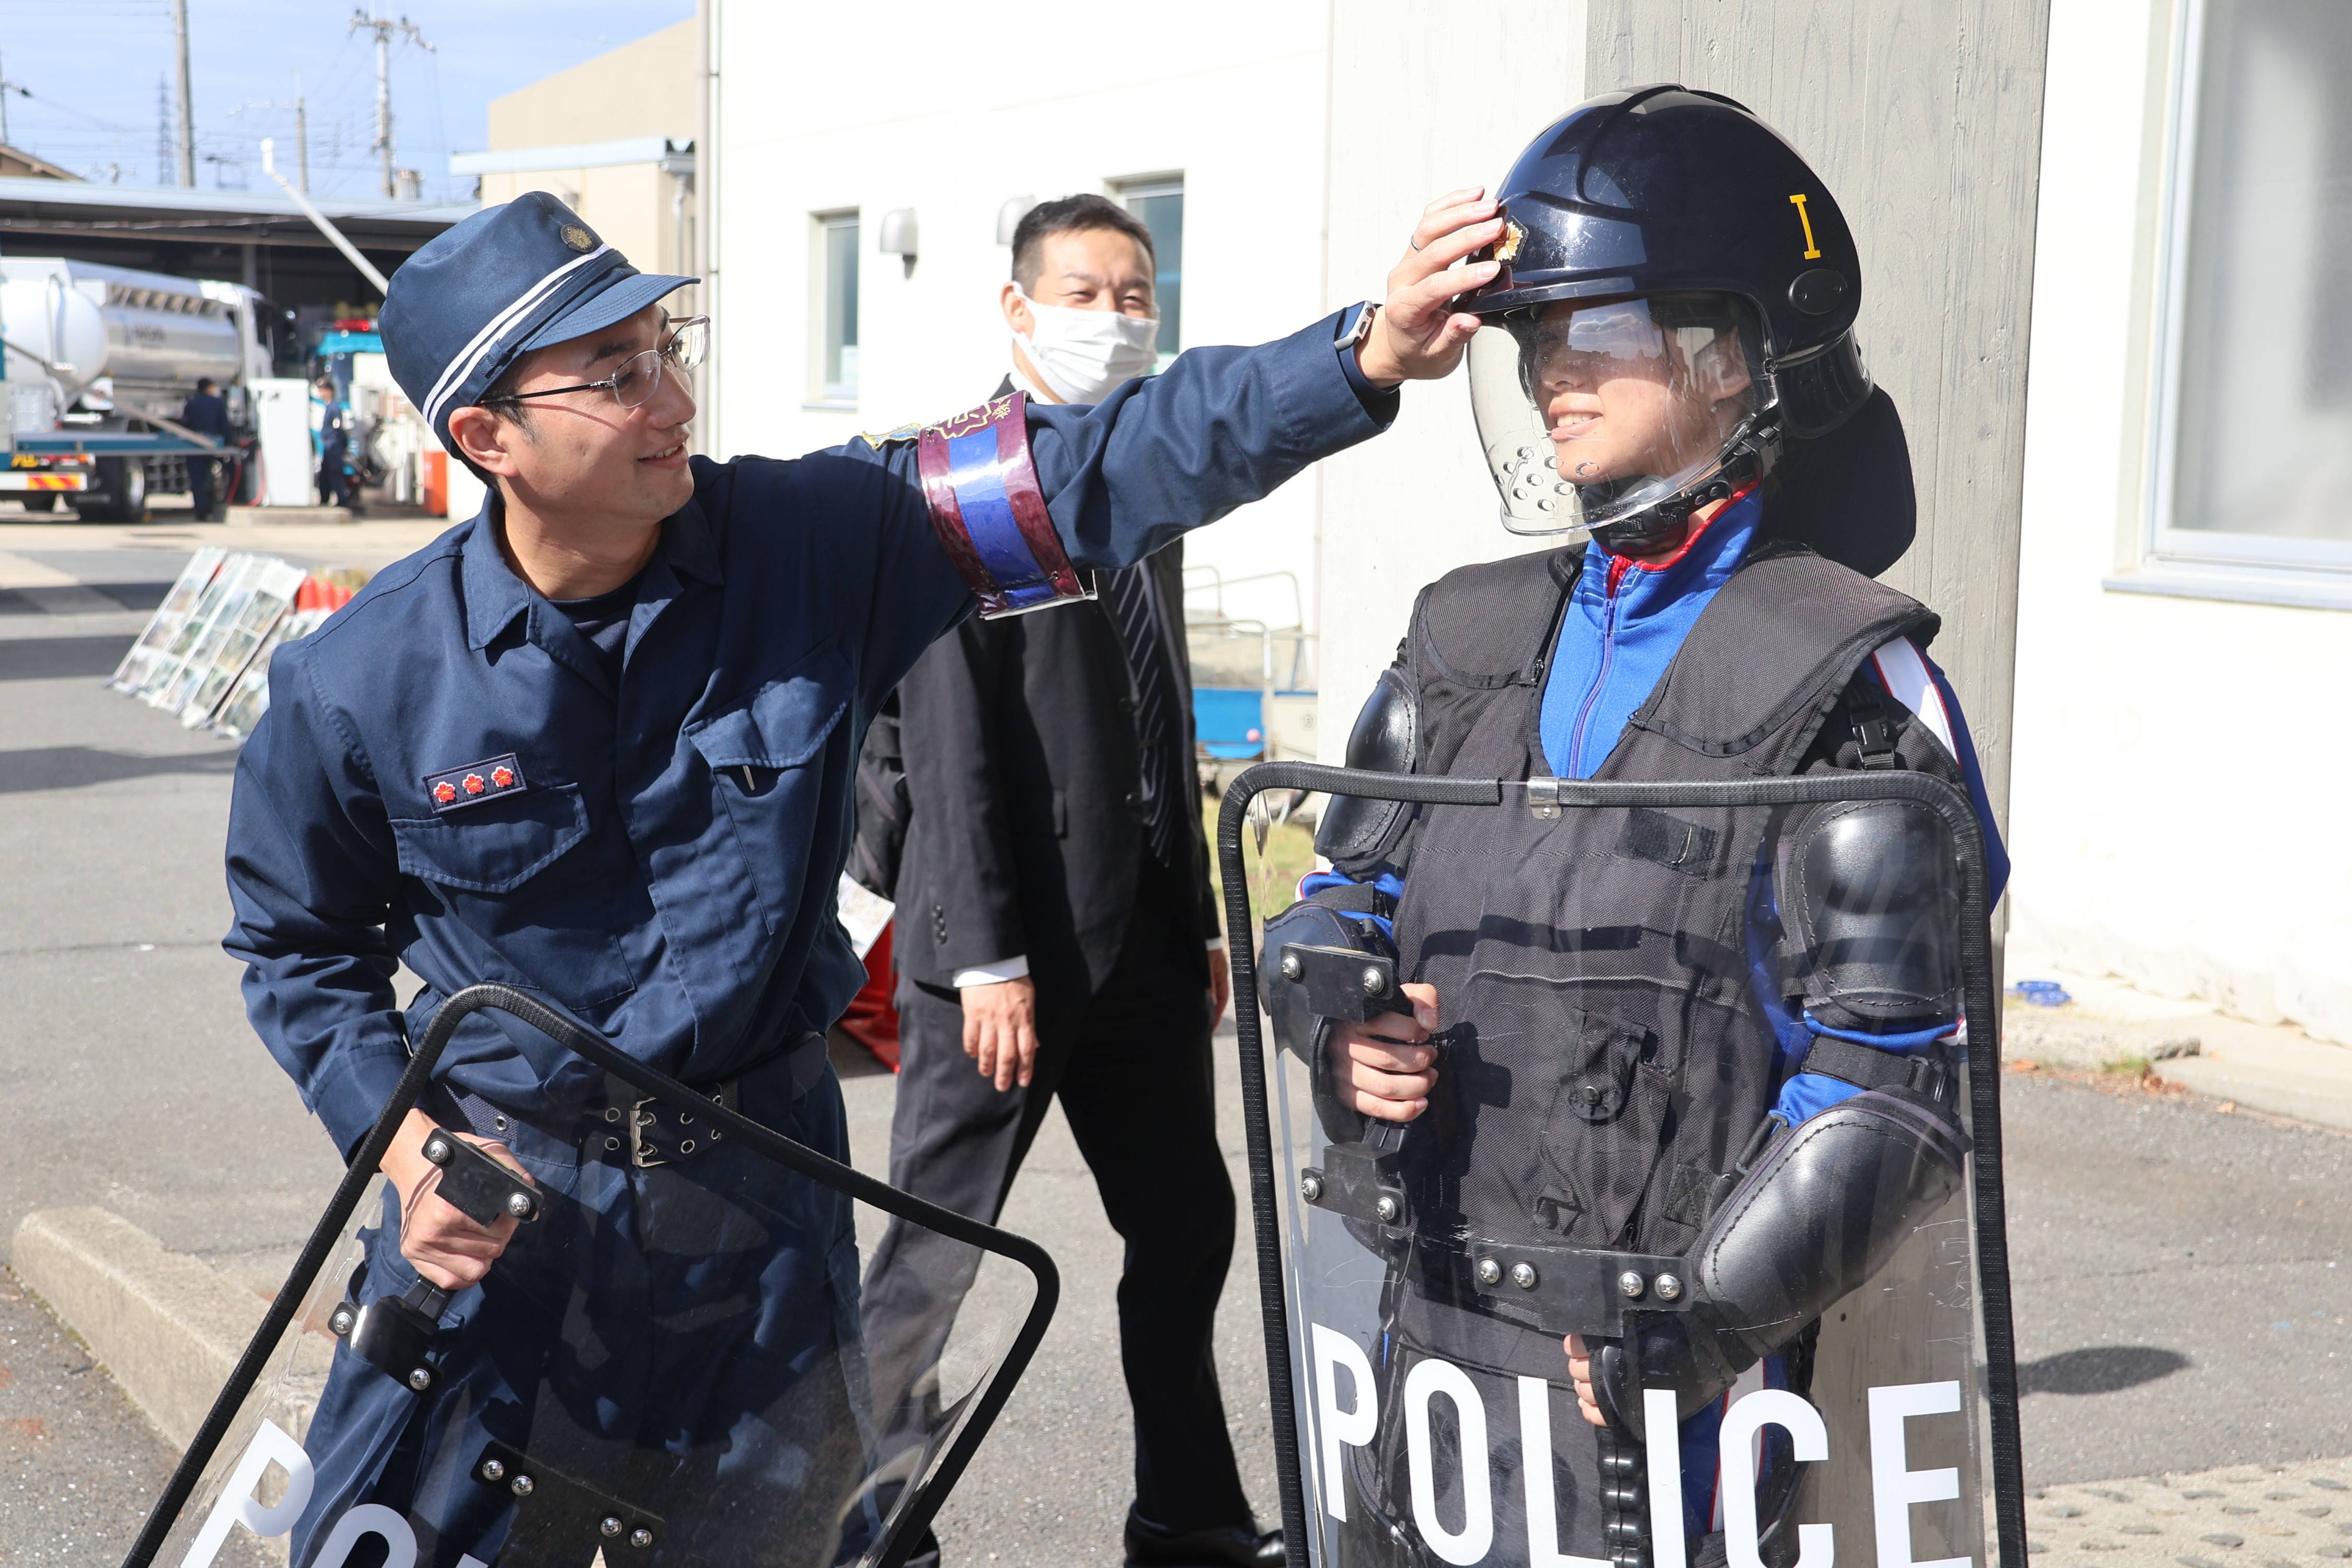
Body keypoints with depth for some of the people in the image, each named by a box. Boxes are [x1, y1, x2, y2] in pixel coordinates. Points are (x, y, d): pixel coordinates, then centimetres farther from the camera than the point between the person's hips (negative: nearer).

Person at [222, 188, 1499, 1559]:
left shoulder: (812, 543, -13)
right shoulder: (362, 685, -12)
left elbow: (1098, 470, -19)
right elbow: (302, 943, 4)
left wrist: (1366, 355, -30)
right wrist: (395, 1129, -10)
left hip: (762, 1177, 2)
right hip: (502, 1188, -1)